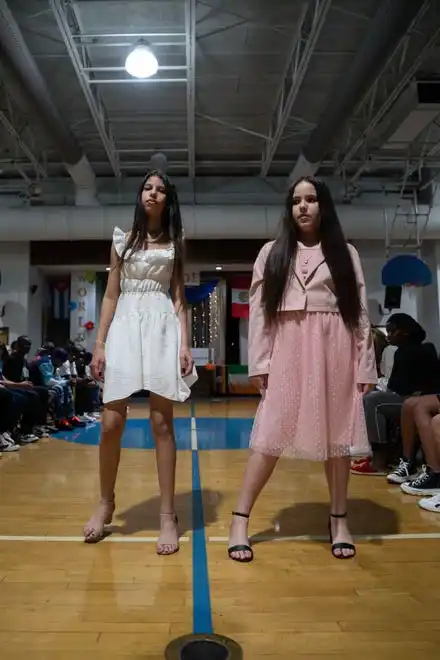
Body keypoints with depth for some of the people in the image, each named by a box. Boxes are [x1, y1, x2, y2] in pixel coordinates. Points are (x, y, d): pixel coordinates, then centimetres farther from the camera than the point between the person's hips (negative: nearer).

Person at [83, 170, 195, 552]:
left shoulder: (175, 242, 13)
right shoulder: (122, 238, 14)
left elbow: (178, 298, 9)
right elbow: (111, 295, 10)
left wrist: (185, 344, -3)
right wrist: (99, 343, 2)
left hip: (162, 326, -1)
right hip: (125, 325, 1)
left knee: (161, 422, -3)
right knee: (111, 422, -3)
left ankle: (168, 514, 4)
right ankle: (106, 503, 20)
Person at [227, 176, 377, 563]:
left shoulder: (345, 253, 10)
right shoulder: (272, 253, 9)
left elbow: (360, 311, 6)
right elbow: (259, 310, 3)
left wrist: (365, 366, 0)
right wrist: (259, 363, -4)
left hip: (334, 349, 1)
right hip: (287, 350, -1)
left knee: (337, 434, 6)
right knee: (272, 435, -3)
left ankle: (339, 520, 22)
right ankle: (240, 520, 6)